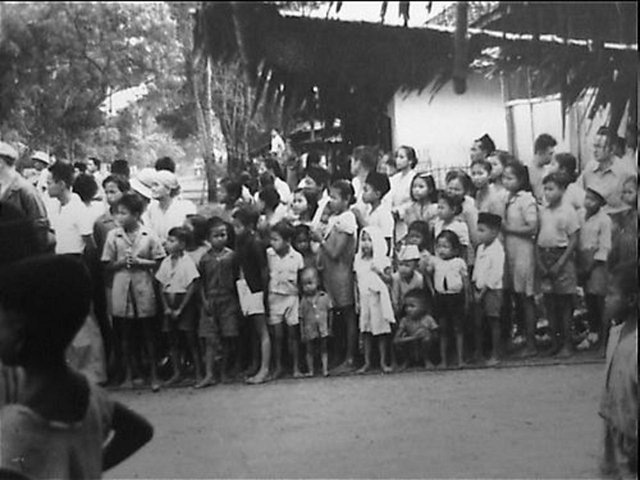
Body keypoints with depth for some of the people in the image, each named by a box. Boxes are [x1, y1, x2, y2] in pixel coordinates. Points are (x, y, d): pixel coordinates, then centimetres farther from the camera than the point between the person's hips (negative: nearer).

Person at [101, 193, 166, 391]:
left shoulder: (149, 235, -2)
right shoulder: (113, 235, 2)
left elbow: (159, 262, 0)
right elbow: (108, 265, 5)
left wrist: (139, 261, -12)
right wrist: (122, 262, -12)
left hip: (143, 287, -1)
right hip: (121, 288, 1)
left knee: (148, 333, 4)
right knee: (125, 334, 6)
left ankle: (153, 375, 12)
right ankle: (128, 375, 15)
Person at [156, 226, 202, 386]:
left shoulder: (187, 262, -10)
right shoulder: (166, 262, 6)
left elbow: (192, 287, -11)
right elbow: (161, 286, 8)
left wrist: (180, 309, -12)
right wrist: (166, 307, -4)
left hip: (184, 302, -5)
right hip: (169, 303, 5)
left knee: (190, 338, -3)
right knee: (172, 340, 8)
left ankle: (198, 373, 3)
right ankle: (177, 373, 15)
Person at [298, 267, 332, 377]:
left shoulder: (324, 297, -2)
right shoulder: (304, 301, -1)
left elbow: (330, 313, 5)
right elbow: (302, 318, 2)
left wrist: (330, 326, 2)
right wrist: (302, 333, 0)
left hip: (323, 329, 0)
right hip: (309, 330, 1)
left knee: (324, 349, 4)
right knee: (310, 351, 7)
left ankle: (325, 369, 6)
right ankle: (310, 370, 15)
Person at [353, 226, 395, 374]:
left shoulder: (383, 260, -1)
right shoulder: (358, 260, 9)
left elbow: (388, 280, -5)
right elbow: (357, 281, 12)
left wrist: (379, 272, -21)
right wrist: (357, 299, 8)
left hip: (378, 298, -3)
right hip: (364, 298, 3)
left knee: (381, 329, -1)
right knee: (365, 330, 4)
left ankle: (383, 362, 5)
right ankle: (367, 362, 9)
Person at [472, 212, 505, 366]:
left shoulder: (497, 250, -14)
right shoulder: (481, 248, 12)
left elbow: (495, 274, -18)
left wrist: (483, 291, -16)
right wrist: (475, 288, 7)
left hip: (492, 290, -8)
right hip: (480, 290, 8)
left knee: (493, 322, -3)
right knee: (478, 323, 9)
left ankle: (495, 355, 3)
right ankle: (478, 353, 18)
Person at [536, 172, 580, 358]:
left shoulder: (568, 211, -7)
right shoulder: (542, 211, 7)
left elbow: (574, 240, -8)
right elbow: (537, 237, 10)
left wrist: (559, 264, -13)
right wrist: (538, 261, -1)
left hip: (562, 256, -5)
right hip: (544, 257, 5)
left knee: (565, 303, 1)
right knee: (549, 302, 8)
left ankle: (566, 344, 7)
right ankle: (554, 341, 18)